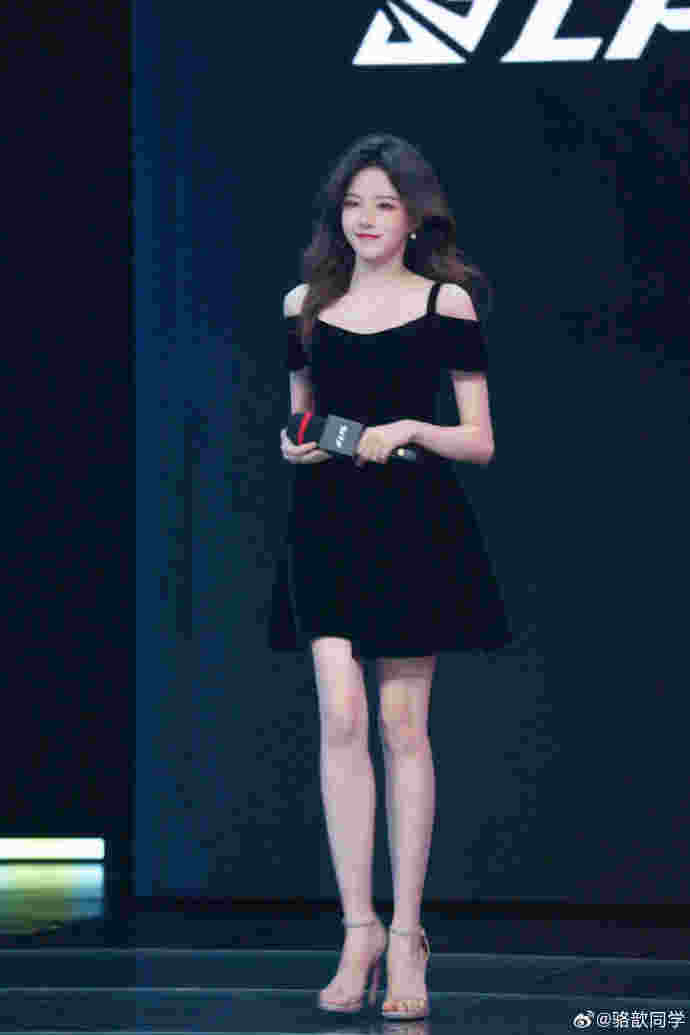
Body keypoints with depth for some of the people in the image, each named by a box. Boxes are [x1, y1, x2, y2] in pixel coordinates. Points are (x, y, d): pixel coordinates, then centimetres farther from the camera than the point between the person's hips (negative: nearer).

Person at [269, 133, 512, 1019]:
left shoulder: (446, 303, 3)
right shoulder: (305, 304, 11)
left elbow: (480, 442, 2)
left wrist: (411, 428, -15)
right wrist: (294, 445, -1)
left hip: (417, 523, -2)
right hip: (328, 521, 2)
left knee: (404, 727, 1)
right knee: (341, 718, -11)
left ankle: (405, 934, 8)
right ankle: (360, 929, -6)